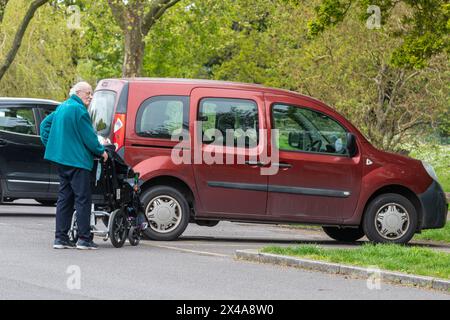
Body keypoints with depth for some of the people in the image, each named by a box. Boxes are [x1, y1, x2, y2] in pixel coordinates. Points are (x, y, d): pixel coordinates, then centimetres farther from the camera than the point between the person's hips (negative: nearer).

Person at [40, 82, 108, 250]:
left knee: (64, 198, 11)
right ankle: (84, 239, -6)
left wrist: (51, 146, 21)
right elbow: (88, 136, -14)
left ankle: (60, 238, 9)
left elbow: (45, 124, 23)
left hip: (62, 159, 9)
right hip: (77, 160, -9)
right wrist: (101, 152, 0)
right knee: (83, 198, -5)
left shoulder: (61, 108, 16)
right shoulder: (79, 109, -14)